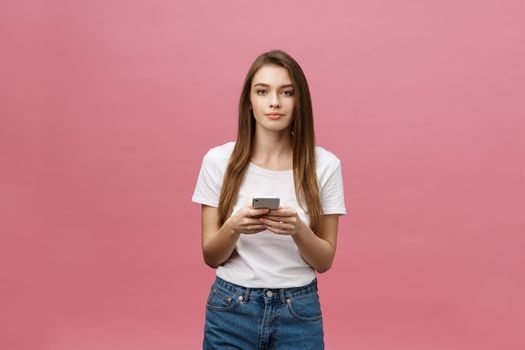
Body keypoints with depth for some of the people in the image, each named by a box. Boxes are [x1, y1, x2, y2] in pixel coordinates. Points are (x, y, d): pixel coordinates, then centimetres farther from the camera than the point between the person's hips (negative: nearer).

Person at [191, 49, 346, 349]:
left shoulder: (324, 165, -8)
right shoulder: (218, 160, -6)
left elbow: (325, 261, -3)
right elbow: (211, 257, -2)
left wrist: (298, 230, -22)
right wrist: (233, 228, -22)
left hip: (299, 313, 0)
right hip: (231, 311, 0)